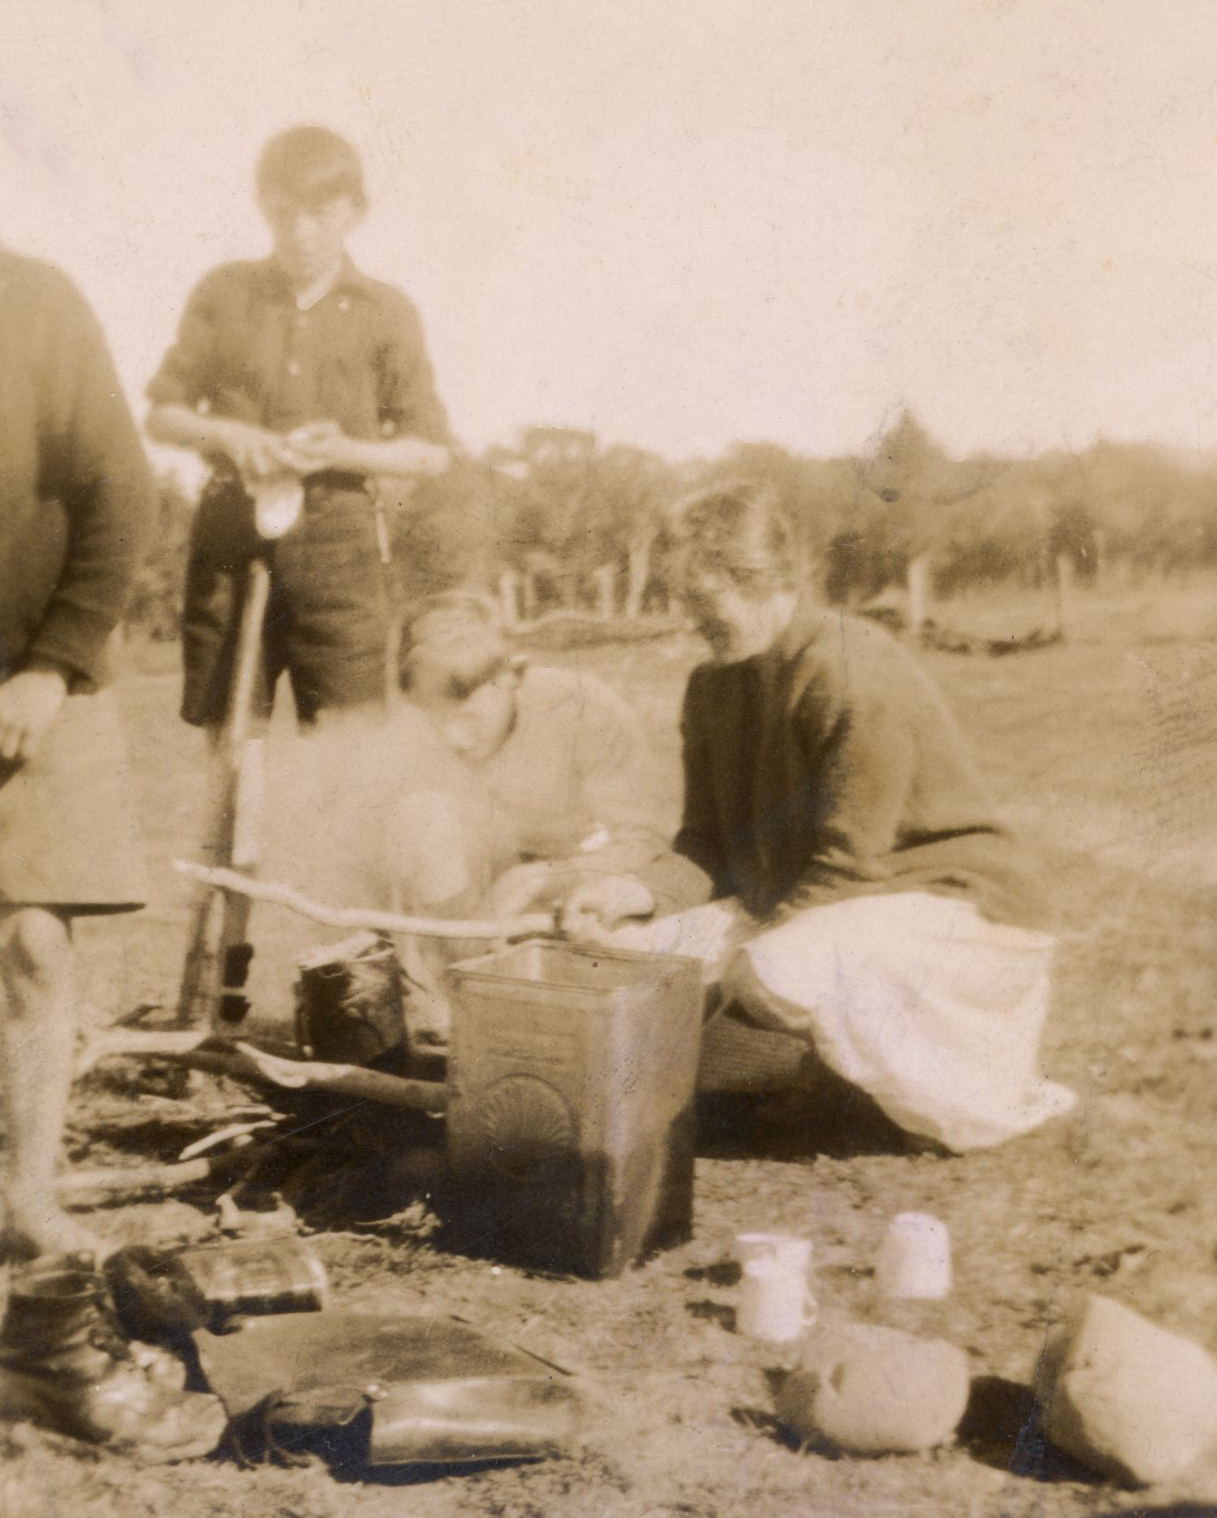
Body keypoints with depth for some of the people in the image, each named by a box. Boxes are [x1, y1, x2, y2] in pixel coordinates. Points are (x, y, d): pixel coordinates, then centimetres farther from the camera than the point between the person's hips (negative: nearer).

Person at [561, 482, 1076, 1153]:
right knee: (642, 948, -6)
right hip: (815, 903, 8)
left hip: (961, 904, -8)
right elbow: (710, 846, 3)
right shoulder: (713, 685, 2)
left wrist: (732, 967, -23)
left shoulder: (859, 675, -24)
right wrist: (639, 893, -17)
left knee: (785, 975, -35)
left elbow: (845, 868, -24)